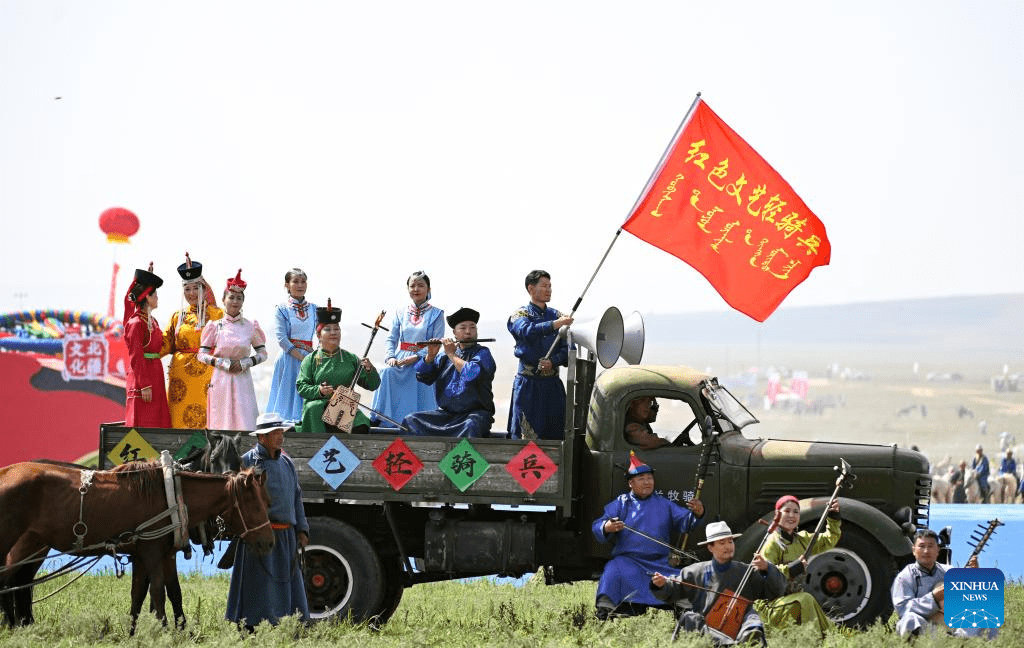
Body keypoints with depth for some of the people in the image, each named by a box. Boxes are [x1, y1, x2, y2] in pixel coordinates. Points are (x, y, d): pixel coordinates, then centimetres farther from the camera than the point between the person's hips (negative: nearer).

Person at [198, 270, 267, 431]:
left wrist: (244, 363, -7)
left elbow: (262, 353, 9)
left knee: (244, 421, -5)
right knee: (222, 420, -2)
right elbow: (202, 355, 3)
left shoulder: (250, 327, 4)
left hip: (242, 381, 0)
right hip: (221, 380, 0)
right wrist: (223, 363, -10)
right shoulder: (215, 327, 3)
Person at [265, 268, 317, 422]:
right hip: (289, 360, -3)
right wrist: (302, 358, -15)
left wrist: (318, 354, -11)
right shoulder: (282, 309, 2)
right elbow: (281, 338, -8)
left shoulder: (314, 309, 13)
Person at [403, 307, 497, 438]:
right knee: (411, 420, -15)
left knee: (472, 425, -40)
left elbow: (472, 374, -18)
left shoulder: (483, 353, 2)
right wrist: (430, 356, -6)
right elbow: (422, 376, 9)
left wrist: (452, 355, -7)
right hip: (445, 412, 5)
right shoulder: (444, 356, 15)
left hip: (474, 413, -5)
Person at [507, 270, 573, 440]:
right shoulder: (520, 315, 2)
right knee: (527, 435, -8)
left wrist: (552, 361, -12)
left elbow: (568, 348, 8)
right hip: (528, 383, -4)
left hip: (553, 383, 4)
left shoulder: (556, 316, 15)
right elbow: (526, 332, -21)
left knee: (556, 435, 1)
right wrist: (555, 324, -32)